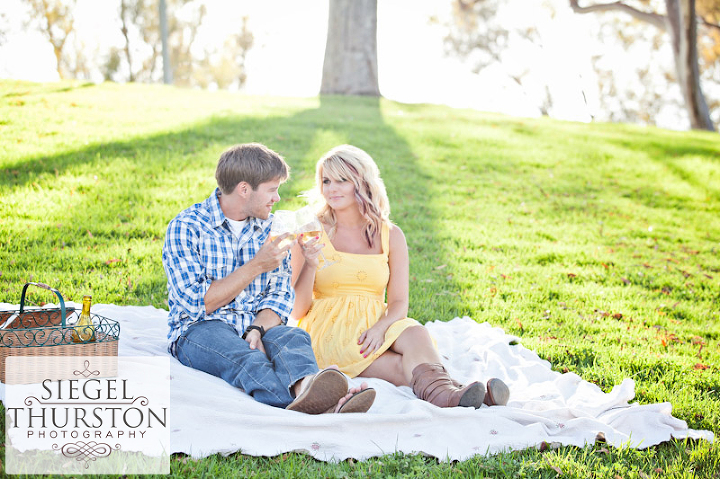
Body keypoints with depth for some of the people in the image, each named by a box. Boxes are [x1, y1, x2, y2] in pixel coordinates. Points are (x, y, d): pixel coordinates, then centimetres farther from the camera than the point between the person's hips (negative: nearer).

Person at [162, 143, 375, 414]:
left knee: (292, 338, -32)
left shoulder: (271, 228, 13)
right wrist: (256, 267, -14)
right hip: (199, 328, -4)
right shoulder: (185, 227, -4)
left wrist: (258, 328, -14)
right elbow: (196, 303, -12)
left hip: (257, 324, 4)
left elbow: (280, 294, 8)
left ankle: (305, 388, -66)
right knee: (246, 358, -38)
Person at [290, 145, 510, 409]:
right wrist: (310, 265, -18)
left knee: (415, 332, -34)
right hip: (327, 332, -2)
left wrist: (380, 327, -19)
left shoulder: (390, 236, 8)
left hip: (376, 325, 2)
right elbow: (297, 310, -1)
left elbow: (399, 303, 3)